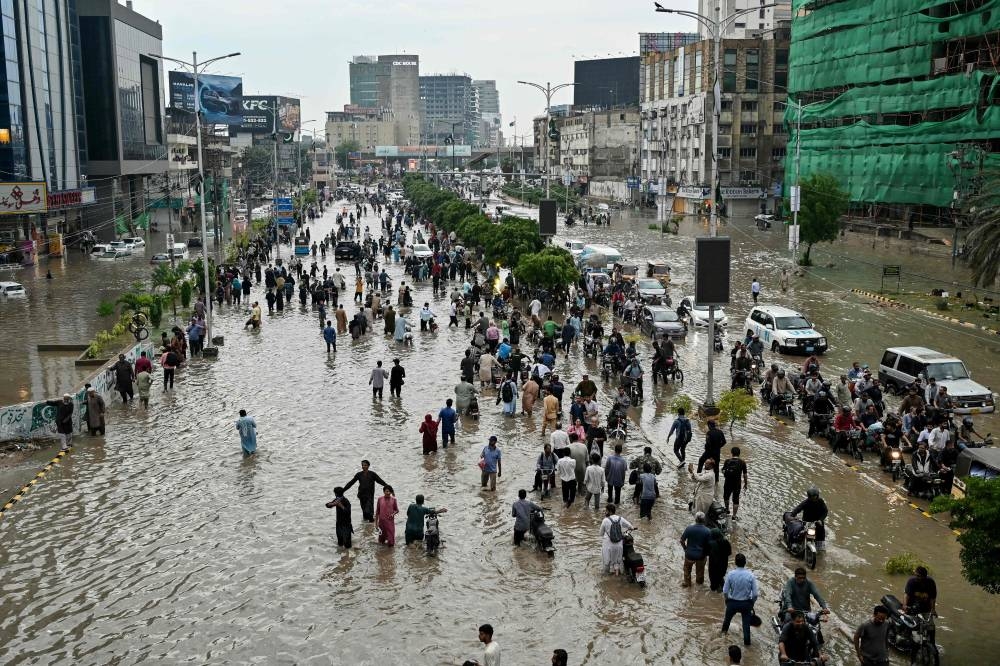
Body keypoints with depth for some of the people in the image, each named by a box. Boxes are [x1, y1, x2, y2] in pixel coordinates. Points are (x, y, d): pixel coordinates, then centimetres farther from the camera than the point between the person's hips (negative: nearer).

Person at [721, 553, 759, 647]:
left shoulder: (730, 574, -18)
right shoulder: (751, 575, -18)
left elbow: (725, 591, -11)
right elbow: (755, 593, -13)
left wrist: (727, 599, 10)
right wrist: (752, 603, 6)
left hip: (732, 602, 2)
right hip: (746, 603, -2)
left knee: (728, 617, 30)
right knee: (746, 622, 16)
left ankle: (724, 630, 57)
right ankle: (746, 641, 25)